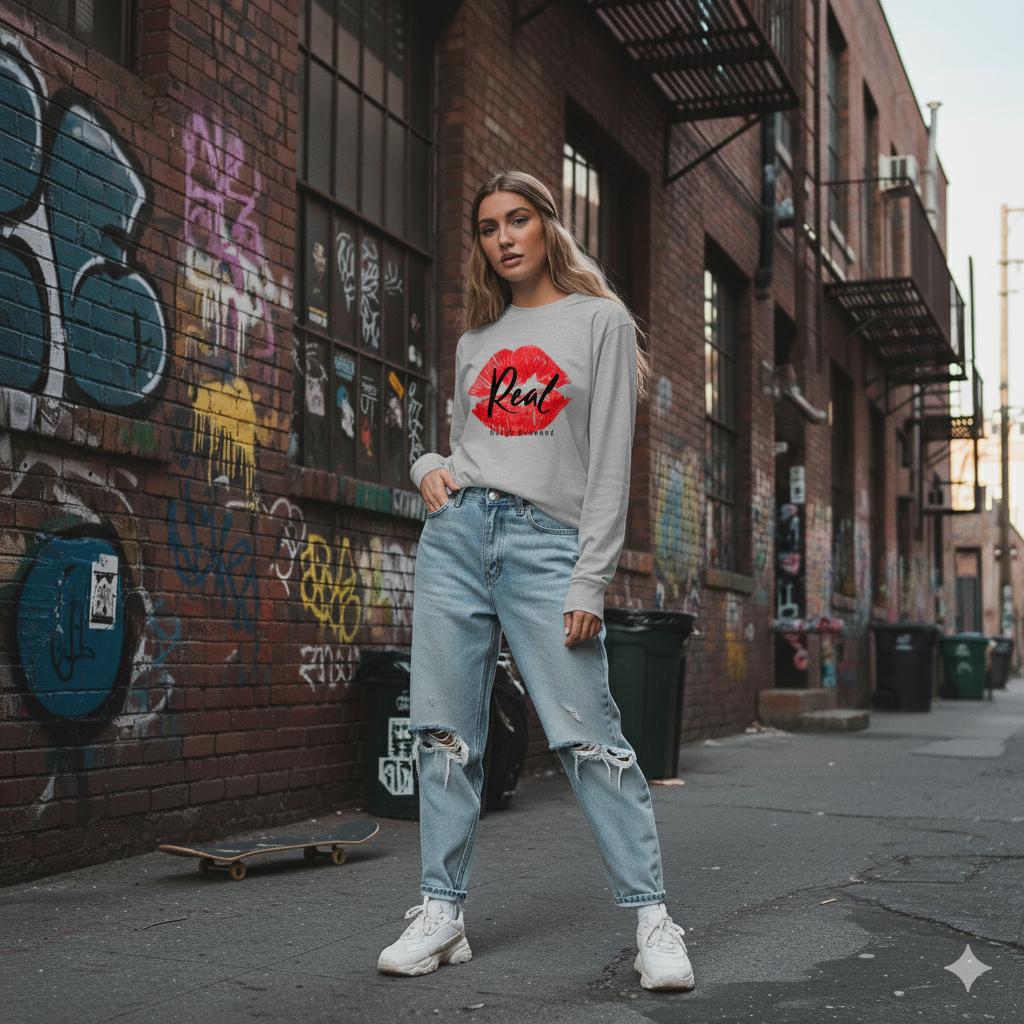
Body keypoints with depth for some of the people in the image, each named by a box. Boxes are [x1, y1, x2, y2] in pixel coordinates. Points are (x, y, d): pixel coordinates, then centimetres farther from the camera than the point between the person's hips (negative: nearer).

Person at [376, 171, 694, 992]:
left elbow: (610, 463, -2)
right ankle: (442, 913, 11)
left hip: (547, 545, -5)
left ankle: (652, 916, -1)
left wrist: (590, 583, -10)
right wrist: (429, 469, 2)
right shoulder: (477, 340, 18)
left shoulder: (600, 321, 4)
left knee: (588, 736, -9)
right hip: (457, 533, 5)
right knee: (446, 733, 3)